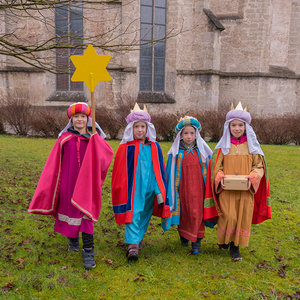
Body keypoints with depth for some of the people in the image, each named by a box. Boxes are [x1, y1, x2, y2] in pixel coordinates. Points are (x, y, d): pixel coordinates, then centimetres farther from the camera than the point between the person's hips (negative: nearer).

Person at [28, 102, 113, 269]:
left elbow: (108, 154, -15)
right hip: (68, 182, 2)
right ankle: (73, 239, 39)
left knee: (86, 214, -6)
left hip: (86, 183, -1)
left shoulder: (94, 139, 3)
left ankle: (88, 252, -2)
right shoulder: (64, 138, 4)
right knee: (70, 211, 12)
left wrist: (95, 138, -21)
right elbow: (54, 164, 5)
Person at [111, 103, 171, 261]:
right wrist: (120, 190, 0)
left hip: (149, 188, 4)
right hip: (133, 188, -4)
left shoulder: (154, 147, 5)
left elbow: (160, 170, 11)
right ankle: (133, 245, -9)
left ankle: (138, 238, 32)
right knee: (133, 214, -9)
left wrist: (159, 191, 9)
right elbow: (119, 172, 0)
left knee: (144, 215, 14)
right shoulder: (125, 147, -4)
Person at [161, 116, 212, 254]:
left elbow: (209, 169, 8)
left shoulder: (202, 151, 2)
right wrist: (171, 191, 2)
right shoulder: (176, 152, -1)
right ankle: (183, 234, 36)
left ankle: (196, 242, 7)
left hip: (198, 188, 0)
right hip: (182, 188, 0)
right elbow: (171, 173, 3)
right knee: (183, 213, 11)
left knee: (197, 213, -1)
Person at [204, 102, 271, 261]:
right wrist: (220, 177, -14)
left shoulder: (252, 146, 4)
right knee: (228, 216, -3)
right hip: (226, 189, -1)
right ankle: (223, 240, 26)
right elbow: (216, 165, 5)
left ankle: (235, 246, 20)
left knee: (242, 217, 4)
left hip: (245, 190, 1)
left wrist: (252, 177, -14)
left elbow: (259, 166, 4)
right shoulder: (223, 146, 3)